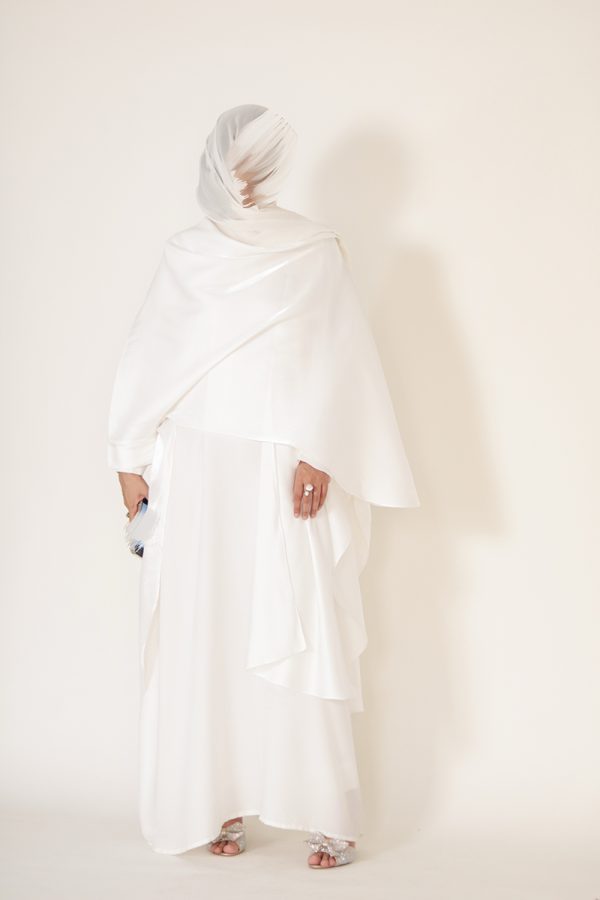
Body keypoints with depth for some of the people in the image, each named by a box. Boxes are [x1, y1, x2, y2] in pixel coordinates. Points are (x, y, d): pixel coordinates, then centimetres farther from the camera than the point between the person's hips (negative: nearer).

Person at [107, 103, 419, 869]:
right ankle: (222, 804, 14)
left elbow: (339, 359, -4)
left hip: (279, 473, -3)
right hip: (195, 472, 3)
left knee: (297, 638, -3)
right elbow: (146, 360, 11)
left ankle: (329, 815, 7)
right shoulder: (186, 255, 11)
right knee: (204, 640, 3)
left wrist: (319, 458, -15)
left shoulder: (316, 252, 3)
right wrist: (131, 461, 5)